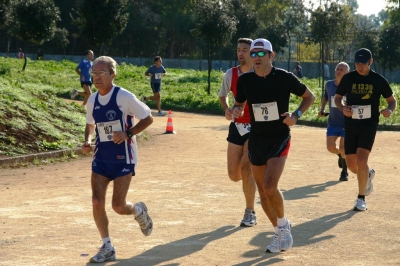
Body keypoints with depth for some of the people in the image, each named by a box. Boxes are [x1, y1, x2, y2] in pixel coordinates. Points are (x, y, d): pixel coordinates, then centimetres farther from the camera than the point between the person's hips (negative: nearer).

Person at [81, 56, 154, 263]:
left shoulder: (124, 97, -15)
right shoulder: (92, 100, 2)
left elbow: (148, 118, -8)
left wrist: (128, 133, -21)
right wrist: (88, 141, 0)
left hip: (123, 159, -5)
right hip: (101, 158, 5)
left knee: (118, 206, -8)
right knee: (97, 203, -6)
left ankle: (139, 211, 30)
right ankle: (107, 248, 9)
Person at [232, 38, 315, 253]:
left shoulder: (284, 78, -11)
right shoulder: (245, 80, -3)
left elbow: (309, 96, 2)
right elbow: (239, 103, 14)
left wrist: (296, 115, -15)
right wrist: (236, 111, -10)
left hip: (279, 138, -4)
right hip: (256, 139, 4)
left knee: (270, 187, -20)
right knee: (262, 191, 9)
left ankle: (283, 224, 6)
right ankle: (280, 232, 27)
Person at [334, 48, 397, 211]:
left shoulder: (379, 80, -3)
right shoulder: (348, 78, 0)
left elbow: (392, 100, 7)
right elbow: (337, 98, 12)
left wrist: (390, 110, -15)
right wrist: (342, 108, -10)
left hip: (369, 124, -3)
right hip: (351, 125, 3)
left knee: (361, 161, -17)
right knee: (351, 164, 6)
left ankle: (361, 198, -2)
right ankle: (368, 175, 41)